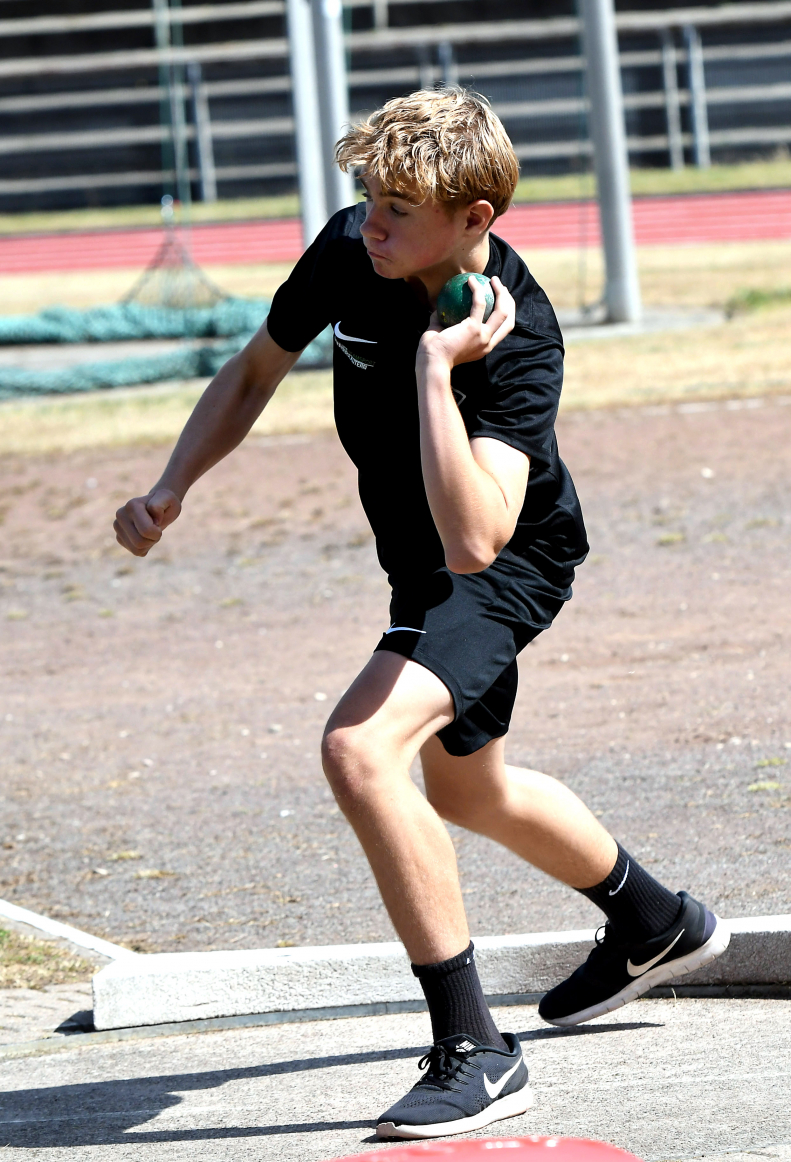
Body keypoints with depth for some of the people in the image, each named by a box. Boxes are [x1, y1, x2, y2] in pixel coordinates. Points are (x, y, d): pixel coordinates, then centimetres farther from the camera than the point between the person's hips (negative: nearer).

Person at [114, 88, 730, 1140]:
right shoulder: (349, 250, -16)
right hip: (425, 568, 8)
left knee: (361, 749, -31)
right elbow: (257, 371, 5)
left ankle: (475, 1052, -24)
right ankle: (656, 926, 56)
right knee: (466, 790, 29)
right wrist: (170, 490, -5)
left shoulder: (516, 338, -34)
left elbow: (473, 539, -46)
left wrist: (436, 369, -47)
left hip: (508, 568, -8)